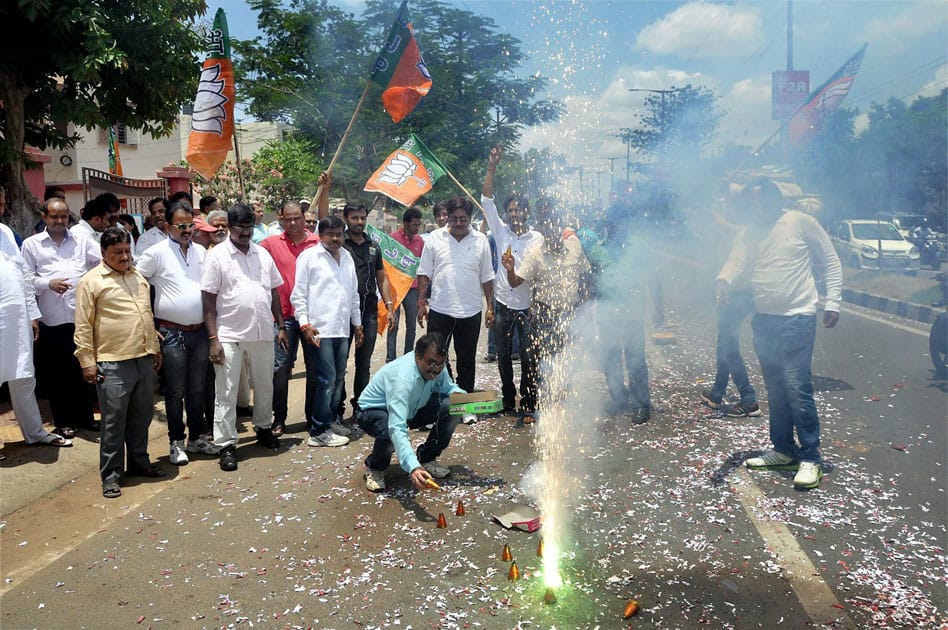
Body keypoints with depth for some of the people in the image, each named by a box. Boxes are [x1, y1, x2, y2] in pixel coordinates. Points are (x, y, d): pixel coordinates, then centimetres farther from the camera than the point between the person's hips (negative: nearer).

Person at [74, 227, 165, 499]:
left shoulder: (138, 278, 14)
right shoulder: (91, 281, -5)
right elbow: (83, 326, -7)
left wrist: (155, 348, 21)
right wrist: (87, 362, -9)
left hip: (144, 360, 6)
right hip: (113, 364, -6)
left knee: (141, 417, 15)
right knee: (113, 421, 1)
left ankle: (139, 462, 29)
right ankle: (110, 475, 12)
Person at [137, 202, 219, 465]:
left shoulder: (200, 252, 8)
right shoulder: (157, 253, -8)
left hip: (200, 332, 4)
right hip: (172, 333, -4)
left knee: (197, 389, 13)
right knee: (175, 391, 5)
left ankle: (198, 437, 25)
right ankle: (176, 443, 16)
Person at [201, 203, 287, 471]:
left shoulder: (262, 254, 10)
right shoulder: (217, 256, -4)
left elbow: (274, 291, 15)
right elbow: (208, 301, -7)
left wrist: (281, 326, 11)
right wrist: (213, 339, -12)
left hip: (263, 333, 5)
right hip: (230, 335, -4)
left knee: (265, 386, 16)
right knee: (226, 392, 1)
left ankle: (263, 429, 36)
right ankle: (227, 445, 10)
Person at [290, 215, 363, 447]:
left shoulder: (347, 257, 16)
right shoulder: (309, 257, -3)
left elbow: (354, 293, 22)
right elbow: (298, 295, -5)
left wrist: (357, 323, 21)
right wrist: (304, 324, -13)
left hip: (342, 330, 7)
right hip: (319, 330, -7)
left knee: (338, 379, 11)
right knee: (326, 379, -8)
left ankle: (331, 419, 24)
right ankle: (319, 431, 0)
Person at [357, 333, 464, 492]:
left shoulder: (436, 367, -18)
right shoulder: (403, 378, -40)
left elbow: (448, 388, 4)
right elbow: (397, 429, -49)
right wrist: (413, 468, -61)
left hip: (410, 409, 7)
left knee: (451, 407, -15)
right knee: (390, 433, -40)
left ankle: (425, 458, 6)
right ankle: (374, 467, -5)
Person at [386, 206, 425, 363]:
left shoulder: (420, 240, 7)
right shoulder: (393, 237, -7)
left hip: (413, 288, 4)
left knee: (411, 326, 10)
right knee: (394, 325, -1)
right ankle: (390, 360, 6)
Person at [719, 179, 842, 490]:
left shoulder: (801, 222, -3)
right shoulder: (750, 233, 11)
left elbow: (831, 262, 1)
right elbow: (736, 260, -5)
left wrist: (832, 301, -7)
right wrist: (723, 280, -28)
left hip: (797, 318, -6)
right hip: (764, 319, 6)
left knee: (797, 387, -10)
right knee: (775, 389, 13)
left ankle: (810, 458, 1)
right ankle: (783, 450, 26)